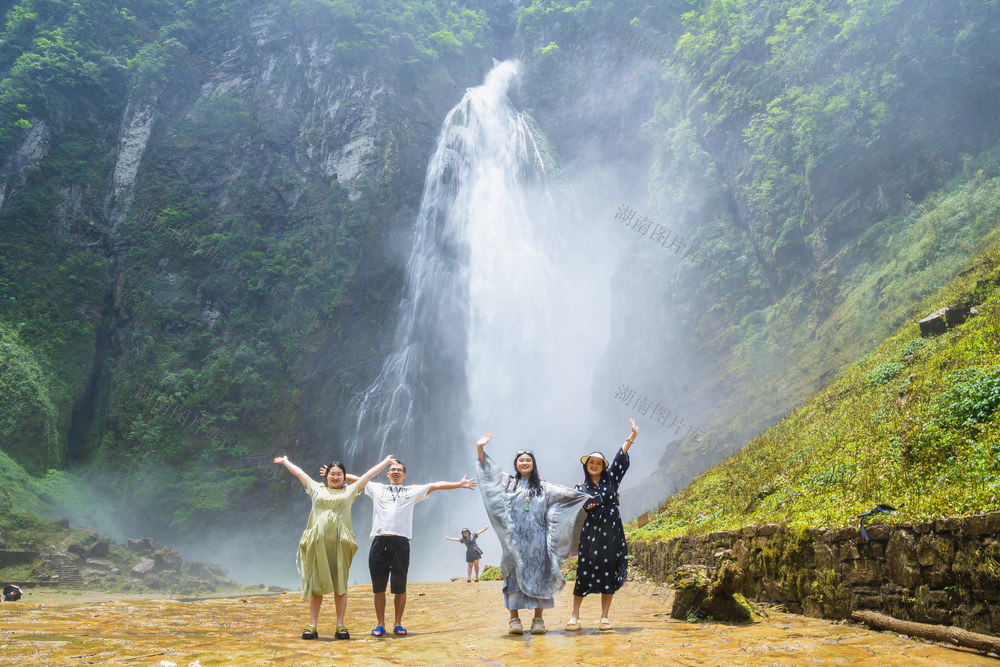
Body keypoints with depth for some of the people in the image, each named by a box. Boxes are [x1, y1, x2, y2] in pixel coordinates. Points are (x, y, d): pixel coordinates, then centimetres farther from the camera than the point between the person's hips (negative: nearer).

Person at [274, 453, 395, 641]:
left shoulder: (349, 491, 16)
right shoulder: (316, 489, 19)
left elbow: (369, 474, 20)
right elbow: (299, 473, 28)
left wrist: (386, 461, 23)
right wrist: (285, 461, 37)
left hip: (340, 542, -1)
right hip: (318, 541, 1)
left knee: (340, 584, -2)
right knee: (315, 583, 0)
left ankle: (340, 625, 2)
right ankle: (312, 625, 4)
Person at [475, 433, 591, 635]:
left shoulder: (543, 487, 18)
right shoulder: (508, 482, 17)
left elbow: (565, 493, 9)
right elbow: (490, 471, 10)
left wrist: (582, 497, -5)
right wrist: (480, 449, -2)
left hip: (537, 539, 1)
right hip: (515, 539, 0)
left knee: (538, 575, -4)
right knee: (515, 574, -6)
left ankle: (538, 619, 0)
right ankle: (514, 619, -4)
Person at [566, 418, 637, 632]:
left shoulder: (610, 479, 10)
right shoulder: (580, 488, 9)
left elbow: (619, 458, 4)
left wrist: (631, 437, -2)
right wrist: (585, 507, -16)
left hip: (611, 532, 1)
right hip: (590, 532, -1)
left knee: (609, 570, 0)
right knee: (585, 570, -7)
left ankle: (604, 617, 7)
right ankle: (575, 615, 0)